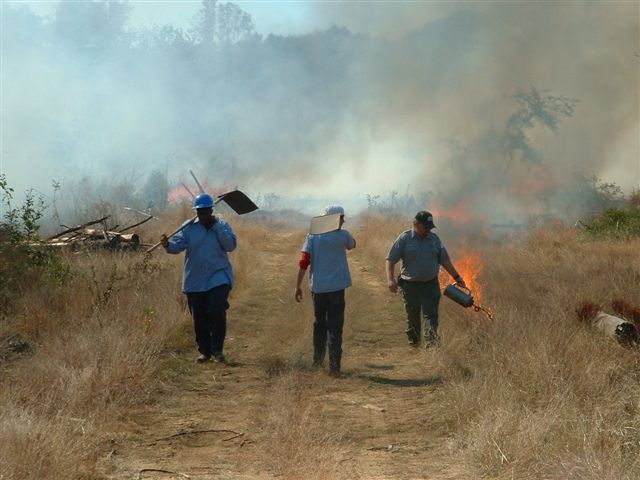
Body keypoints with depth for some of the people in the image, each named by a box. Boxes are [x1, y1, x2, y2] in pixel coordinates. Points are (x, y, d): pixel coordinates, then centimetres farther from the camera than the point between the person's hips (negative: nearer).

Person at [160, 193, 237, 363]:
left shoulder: (222, 226, 2)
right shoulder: (189, 227, 3)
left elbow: (231, 245, -10)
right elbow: (178, 245, -8)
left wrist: (216, 227, -16)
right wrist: (168, 245, -31)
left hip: (218, 278, -2)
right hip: (195, 281, 2)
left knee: (217, 310, -19)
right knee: (199, 319, 7)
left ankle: (217, 349, -4)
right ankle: (204, 351, 22)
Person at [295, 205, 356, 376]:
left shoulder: (313, 236, 1)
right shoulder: (342, 235, -3)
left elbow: (303, 262, -4)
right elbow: (352, 245, 21)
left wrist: (298, 286, 2)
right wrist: (338, 228, 18)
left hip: (317, 287, 3)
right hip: (336, 287, -3)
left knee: (319, 324, 20)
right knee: (335, 327, -1)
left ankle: (318, 359, 31)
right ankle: (334, 366, -8)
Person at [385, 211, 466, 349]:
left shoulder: (434, 239, 7)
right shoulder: (404, 238, -4)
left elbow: (445, 260, 14)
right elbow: (391, 260, -5)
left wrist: (456, 277, 12)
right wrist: (390, 279, -16)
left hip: (431, 285, 2)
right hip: (410, 285, -2)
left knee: (431, 315, -9)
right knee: (412, 316, 9)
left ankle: (431, 343, -14)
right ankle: (413, 342, 26)